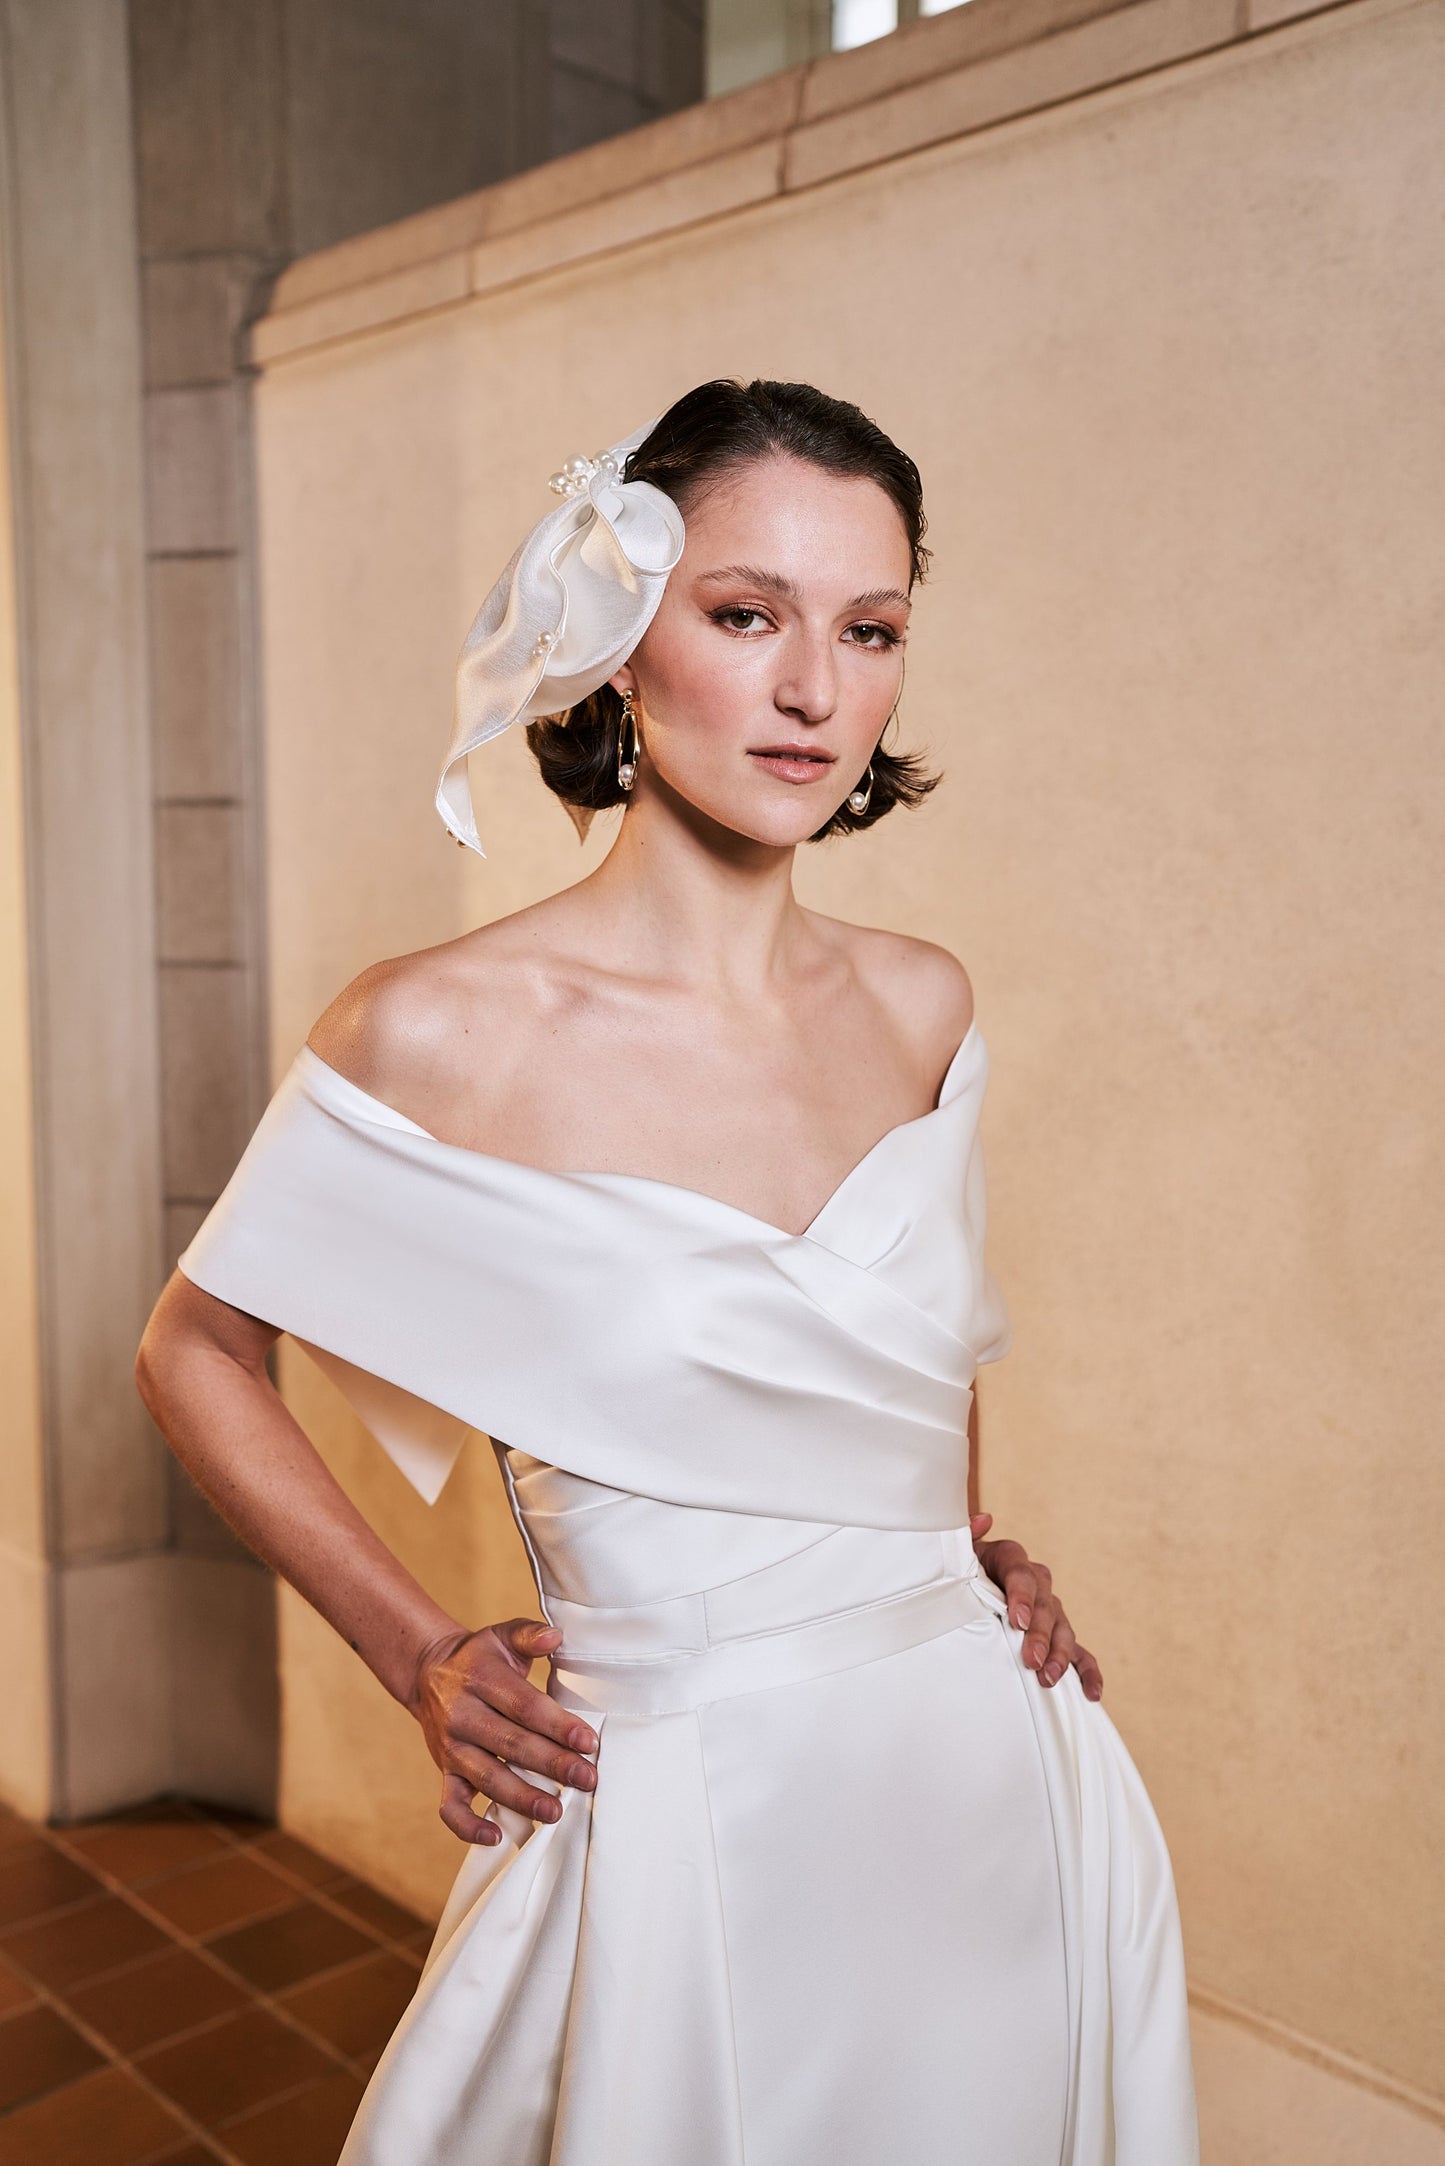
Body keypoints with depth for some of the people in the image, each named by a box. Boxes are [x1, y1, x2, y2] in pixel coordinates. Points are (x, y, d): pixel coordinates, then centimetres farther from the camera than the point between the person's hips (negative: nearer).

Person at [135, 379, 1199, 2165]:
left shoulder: (922, 1008, -2)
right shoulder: (443, 1036, -15)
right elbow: (193, 1353, -1)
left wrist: (972, 1554, 5)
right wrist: (416, 1656, -5)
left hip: (997, 1793, 5)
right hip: (686, 1822, -4)